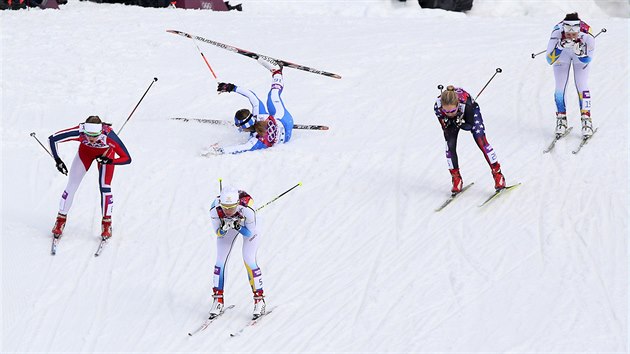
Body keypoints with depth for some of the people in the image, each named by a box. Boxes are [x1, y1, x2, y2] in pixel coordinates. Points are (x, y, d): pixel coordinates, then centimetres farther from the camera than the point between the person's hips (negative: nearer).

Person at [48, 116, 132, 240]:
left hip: (105, 153, -1)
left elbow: (127, 159, -35)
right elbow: (52, 139, -26)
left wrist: (109, 161, -48)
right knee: (72, 185, -2)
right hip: (85, 150, 1)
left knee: (104, 186, -15)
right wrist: (58, 160, -32)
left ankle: (107, 223, 4)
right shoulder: (79, 133, -40)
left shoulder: (108, 135, -42)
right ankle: (60, 221, 15)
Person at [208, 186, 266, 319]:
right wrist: (223, 229, -43)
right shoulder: (215, 210, -36)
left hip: (247, 226, -3)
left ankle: (259, 300, 0)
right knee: (220, 261, -4)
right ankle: (218, 300, 12)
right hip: (226, 227, 3)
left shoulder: (246, 210, -42)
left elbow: (250, 234, -28)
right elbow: (217, 233, -22)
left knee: (249, 261, -14)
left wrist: (238, 227, -46)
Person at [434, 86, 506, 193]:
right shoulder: (438, 107, -37)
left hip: (470, 112, -2)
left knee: (480, 140, -16)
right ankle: (456, 179, 5)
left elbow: (470, 126, -27)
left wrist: (459, 123, -45)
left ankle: (497, 174, -6)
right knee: (450, 145, -12)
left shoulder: (465, 103, -43)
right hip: (451, 120, 2)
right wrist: (447, 123, -44)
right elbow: (445, 128, -22)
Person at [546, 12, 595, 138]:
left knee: (582, 86, -8)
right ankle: (561, 119, 15)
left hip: (582, 54, 0)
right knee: (560, 87, -3)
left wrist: (579, 52, -45)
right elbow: (550, 60, -38)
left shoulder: (587, 37, -39)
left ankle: (586, 119, 5)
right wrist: (560, 47, -54)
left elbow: (586, 60, -24)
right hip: (562, 53, 0)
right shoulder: (557, 32, -40)